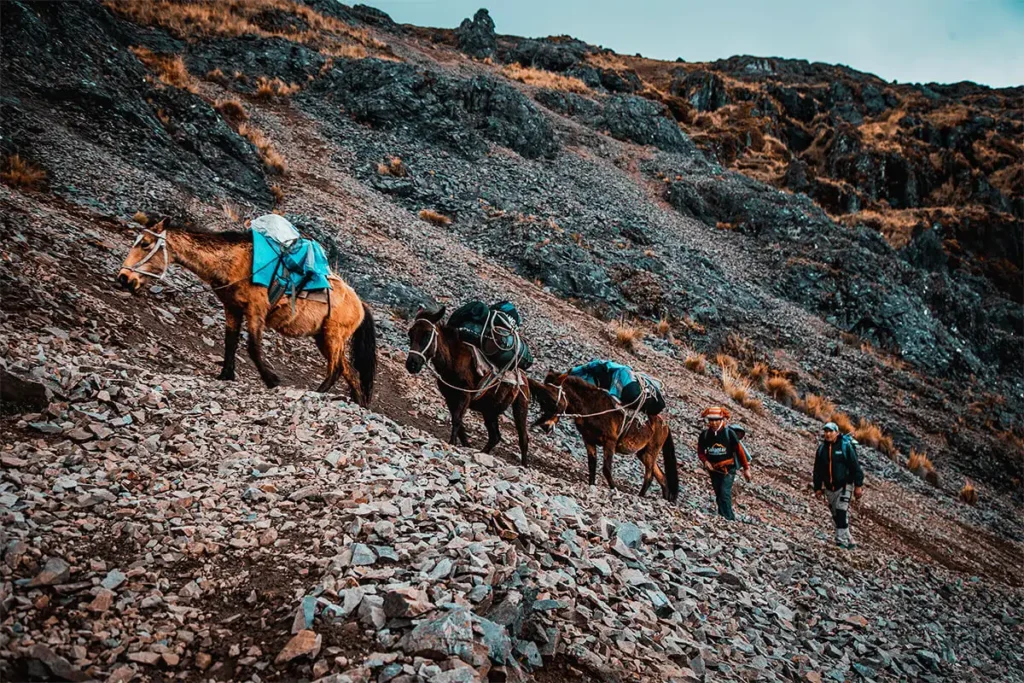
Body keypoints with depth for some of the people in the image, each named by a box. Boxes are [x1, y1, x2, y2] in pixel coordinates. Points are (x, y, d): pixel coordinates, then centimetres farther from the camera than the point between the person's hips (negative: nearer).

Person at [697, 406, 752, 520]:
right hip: (714, 469, 4)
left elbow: (739, 451, -6)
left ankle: (729, 518, -14)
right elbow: (700, 452, 7)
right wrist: (705, 461, -14)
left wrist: (746, 468, -3)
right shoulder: (704, 435, -6)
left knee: (725, 492, -18)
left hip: (728, 468, -4)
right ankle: (722, 518, 27)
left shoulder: (729, 433, -13)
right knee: (719, 495, 13)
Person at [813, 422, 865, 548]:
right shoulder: (821, 449, 6)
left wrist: (858, 485, -9)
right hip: (829, 488, 5)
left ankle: (842, 541, -13)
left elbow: (855, 467, -6)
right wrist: (817, 488, 10)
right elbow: (817, 470, 12)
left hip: (844, 485, -5)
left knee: (842, 512, -15)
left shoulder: (845, 446, -7)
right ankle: (848, 540, 20)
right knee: (836, 515, 7)